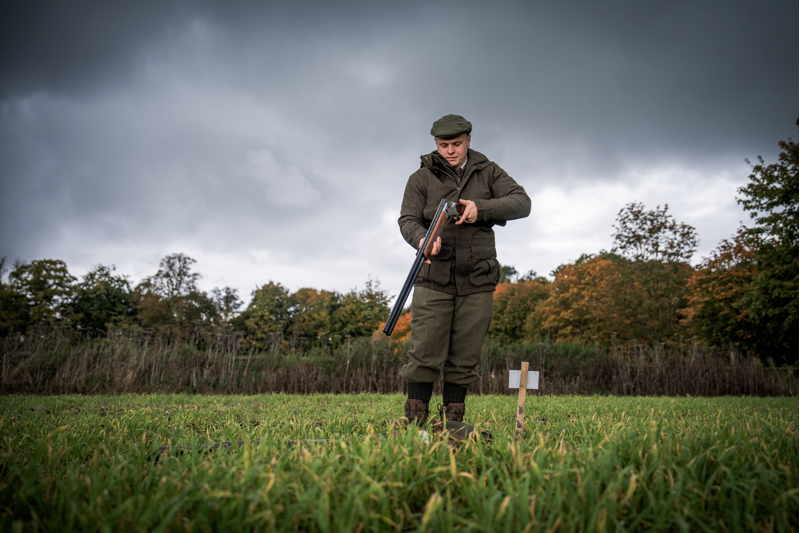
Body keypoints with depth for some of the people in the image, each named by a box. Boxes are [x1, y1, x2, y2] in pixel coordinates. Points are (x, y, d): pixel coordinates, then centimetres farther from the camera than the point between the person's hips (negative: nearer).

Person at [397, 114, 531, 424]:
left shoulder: (488, 173, 12)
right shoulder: (421, 178, 8)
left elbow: (522, 203, 1)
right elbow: (408, 220, -2)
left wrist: (481, 208, -16)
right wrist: (422, 239, -26)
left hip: (477, 282, 2)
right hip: (434, 279, -1)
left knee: (464, 360, 5)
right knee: (424, 356, -7)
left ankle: (452, 421, 15)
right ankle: (414, 420, 3)